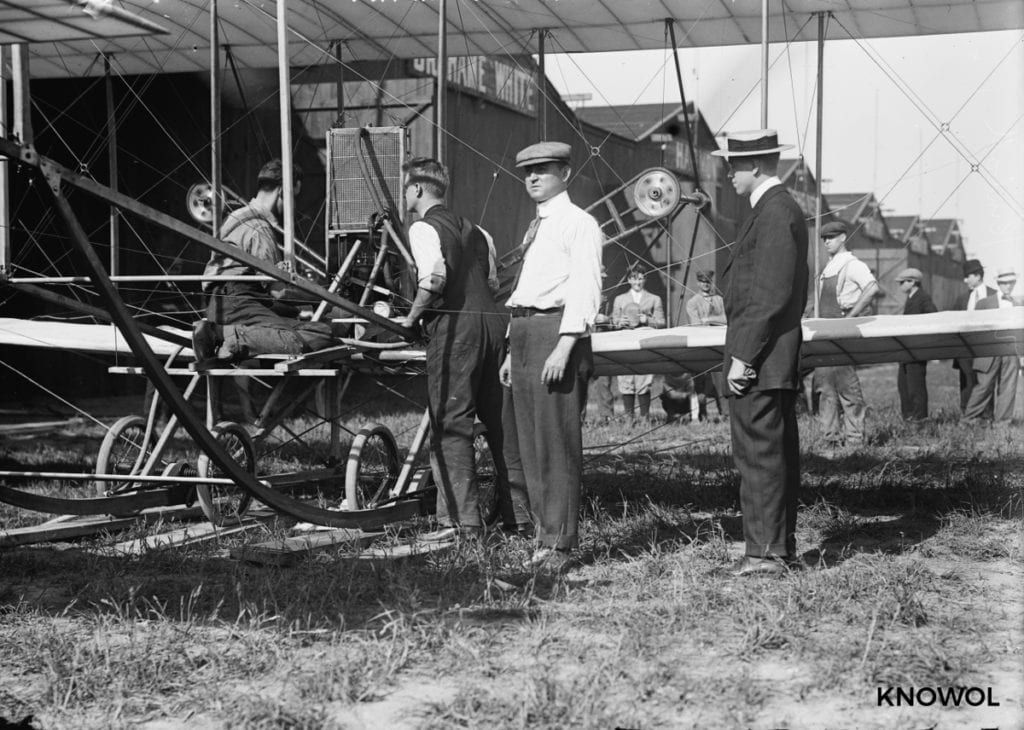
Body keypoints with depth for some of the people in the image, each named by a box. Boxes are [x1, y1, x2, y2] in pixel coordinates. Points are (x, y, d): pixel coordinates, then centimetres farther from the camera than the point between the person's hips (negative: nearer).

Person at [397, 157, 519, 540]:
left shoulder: (423, 228, -3)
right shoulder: (474, 230, 22)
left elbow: (434, 275, -19)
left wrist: (413, 316, -7)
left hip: (453, 326, -7)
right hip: (493, 319, 7)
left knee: (451, 424, -3)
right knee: (500, 418, 14)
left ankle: (461, 520, -5)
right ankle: (522, 506, 18)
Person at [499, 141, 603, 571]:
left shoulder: (579, 224, -4)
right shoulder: (534, 228, 21)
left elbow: (585, 289, -14)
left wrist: (563, 347, -22)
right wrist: (513, 351, 20)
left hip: (557, 330, -9)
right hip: (523, 330, 9)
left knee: (557, 440, -9)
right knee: (529, 441, 9)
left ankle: (559, 544, -5)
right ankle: (544, 532, 17)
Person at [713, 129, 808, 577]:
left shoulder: (773, 213, -15)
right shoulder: (782, 208, 18)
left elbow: (770, 294, -21)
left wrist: (742, 356, -20)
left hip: (759, 360, -11)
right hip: (775, 361, 11)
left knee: (759, 456, -8)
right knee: (778, 454, 13)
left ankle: (764, 553, -4)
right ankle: (780, 548, 20)